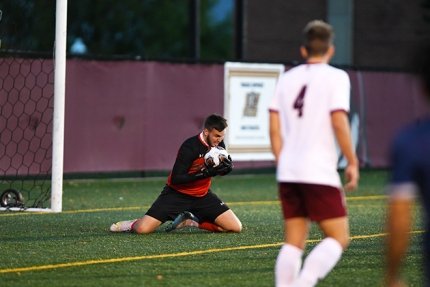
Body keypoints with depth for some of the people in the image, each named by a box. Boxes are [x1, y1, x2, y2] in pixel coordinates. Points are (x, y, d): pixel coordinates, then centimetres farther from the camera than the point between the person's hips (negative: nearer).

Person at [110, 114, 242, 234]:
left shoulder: (218, 144, -6)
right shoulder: (189, 147, -25)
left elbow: (225, 169, 8)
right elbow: (176, 179, -26)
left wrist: (227, 166, -18)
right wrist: (205, 173, -35)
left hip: (202, 195, 6)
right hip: (177, 193, -6)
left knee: (236, 227, -7)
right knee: (143, 229, -21)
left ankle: (191, 221, 9)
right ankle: (132, 224, 19)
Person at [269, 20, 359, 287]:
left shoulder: (287, 78, 13)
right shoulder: (336, 77, -3)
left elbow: (274, 127, 10)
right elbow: (339, 122, -12)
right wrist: (353, 163, -5)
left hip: (288, 173, 6)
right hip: (320, 173, -6)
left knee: (294, 241, 9)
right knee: (339, 237, 0)